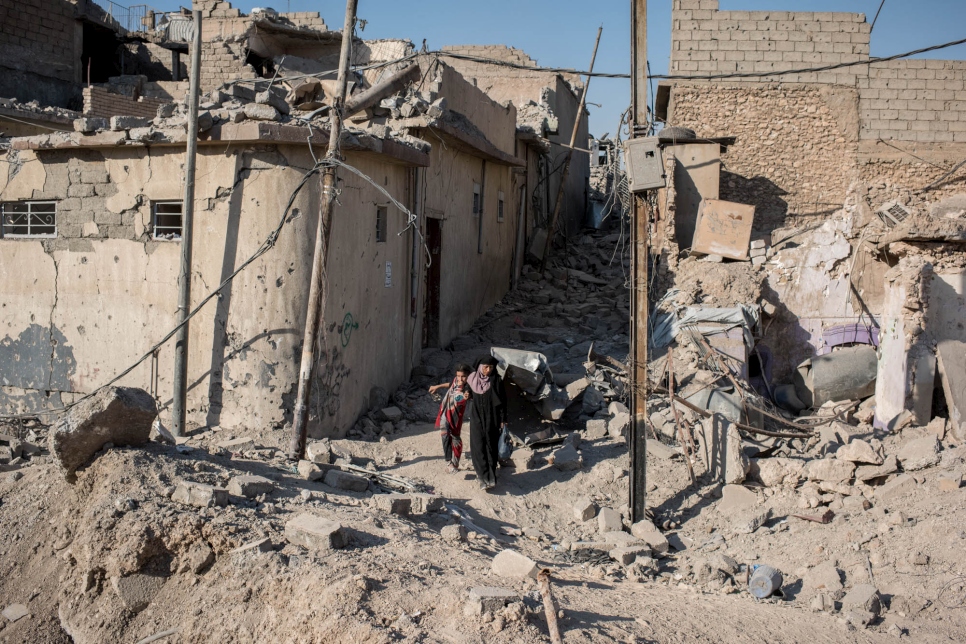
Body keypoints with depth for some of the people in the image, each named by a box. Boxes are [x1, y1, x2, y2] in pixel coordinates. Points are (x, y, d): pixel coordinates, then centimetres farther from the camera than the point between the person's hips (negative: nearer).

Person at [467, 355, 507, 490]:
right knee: (479, 447, -5)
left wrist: (503, 420, -5)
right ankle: (484, 477, -4)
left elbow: (502, 401, -4)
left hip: (492, 419, -1)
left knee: (491, 447, 2)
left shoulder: (497, 381, -6)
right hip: (477, 418, 1)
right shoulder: (473, 379, -1)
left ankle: (490, 476, 9)